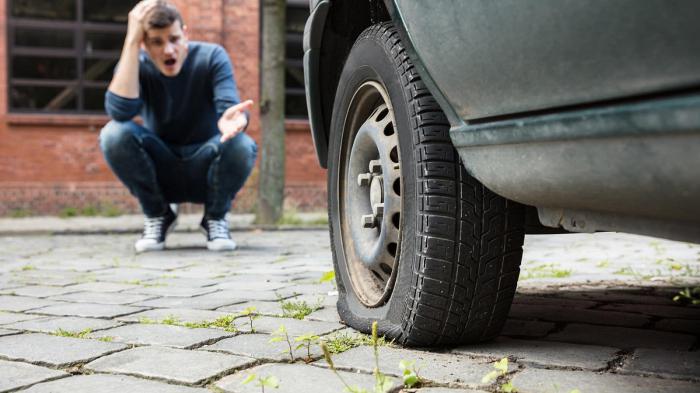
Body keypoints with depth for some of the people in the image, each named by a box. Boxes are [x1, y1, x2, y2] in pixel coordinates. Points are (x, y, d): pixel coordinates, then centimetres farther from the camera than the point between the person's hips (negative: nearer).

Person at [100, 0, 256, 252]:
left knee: (241, 146, -33)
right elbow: (120, 111, -31)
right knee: (114, 134, -27)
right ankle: (157, 215, -2)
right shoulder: (136, 65, -11)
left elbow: (228, 106, -27)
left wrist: (231, 119, -53)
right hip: (160, 173, 1)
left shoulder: (212, 57, -13)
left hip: (206, 172, -1)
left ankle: (216, 217, -2)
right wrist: (131, 41, -32)